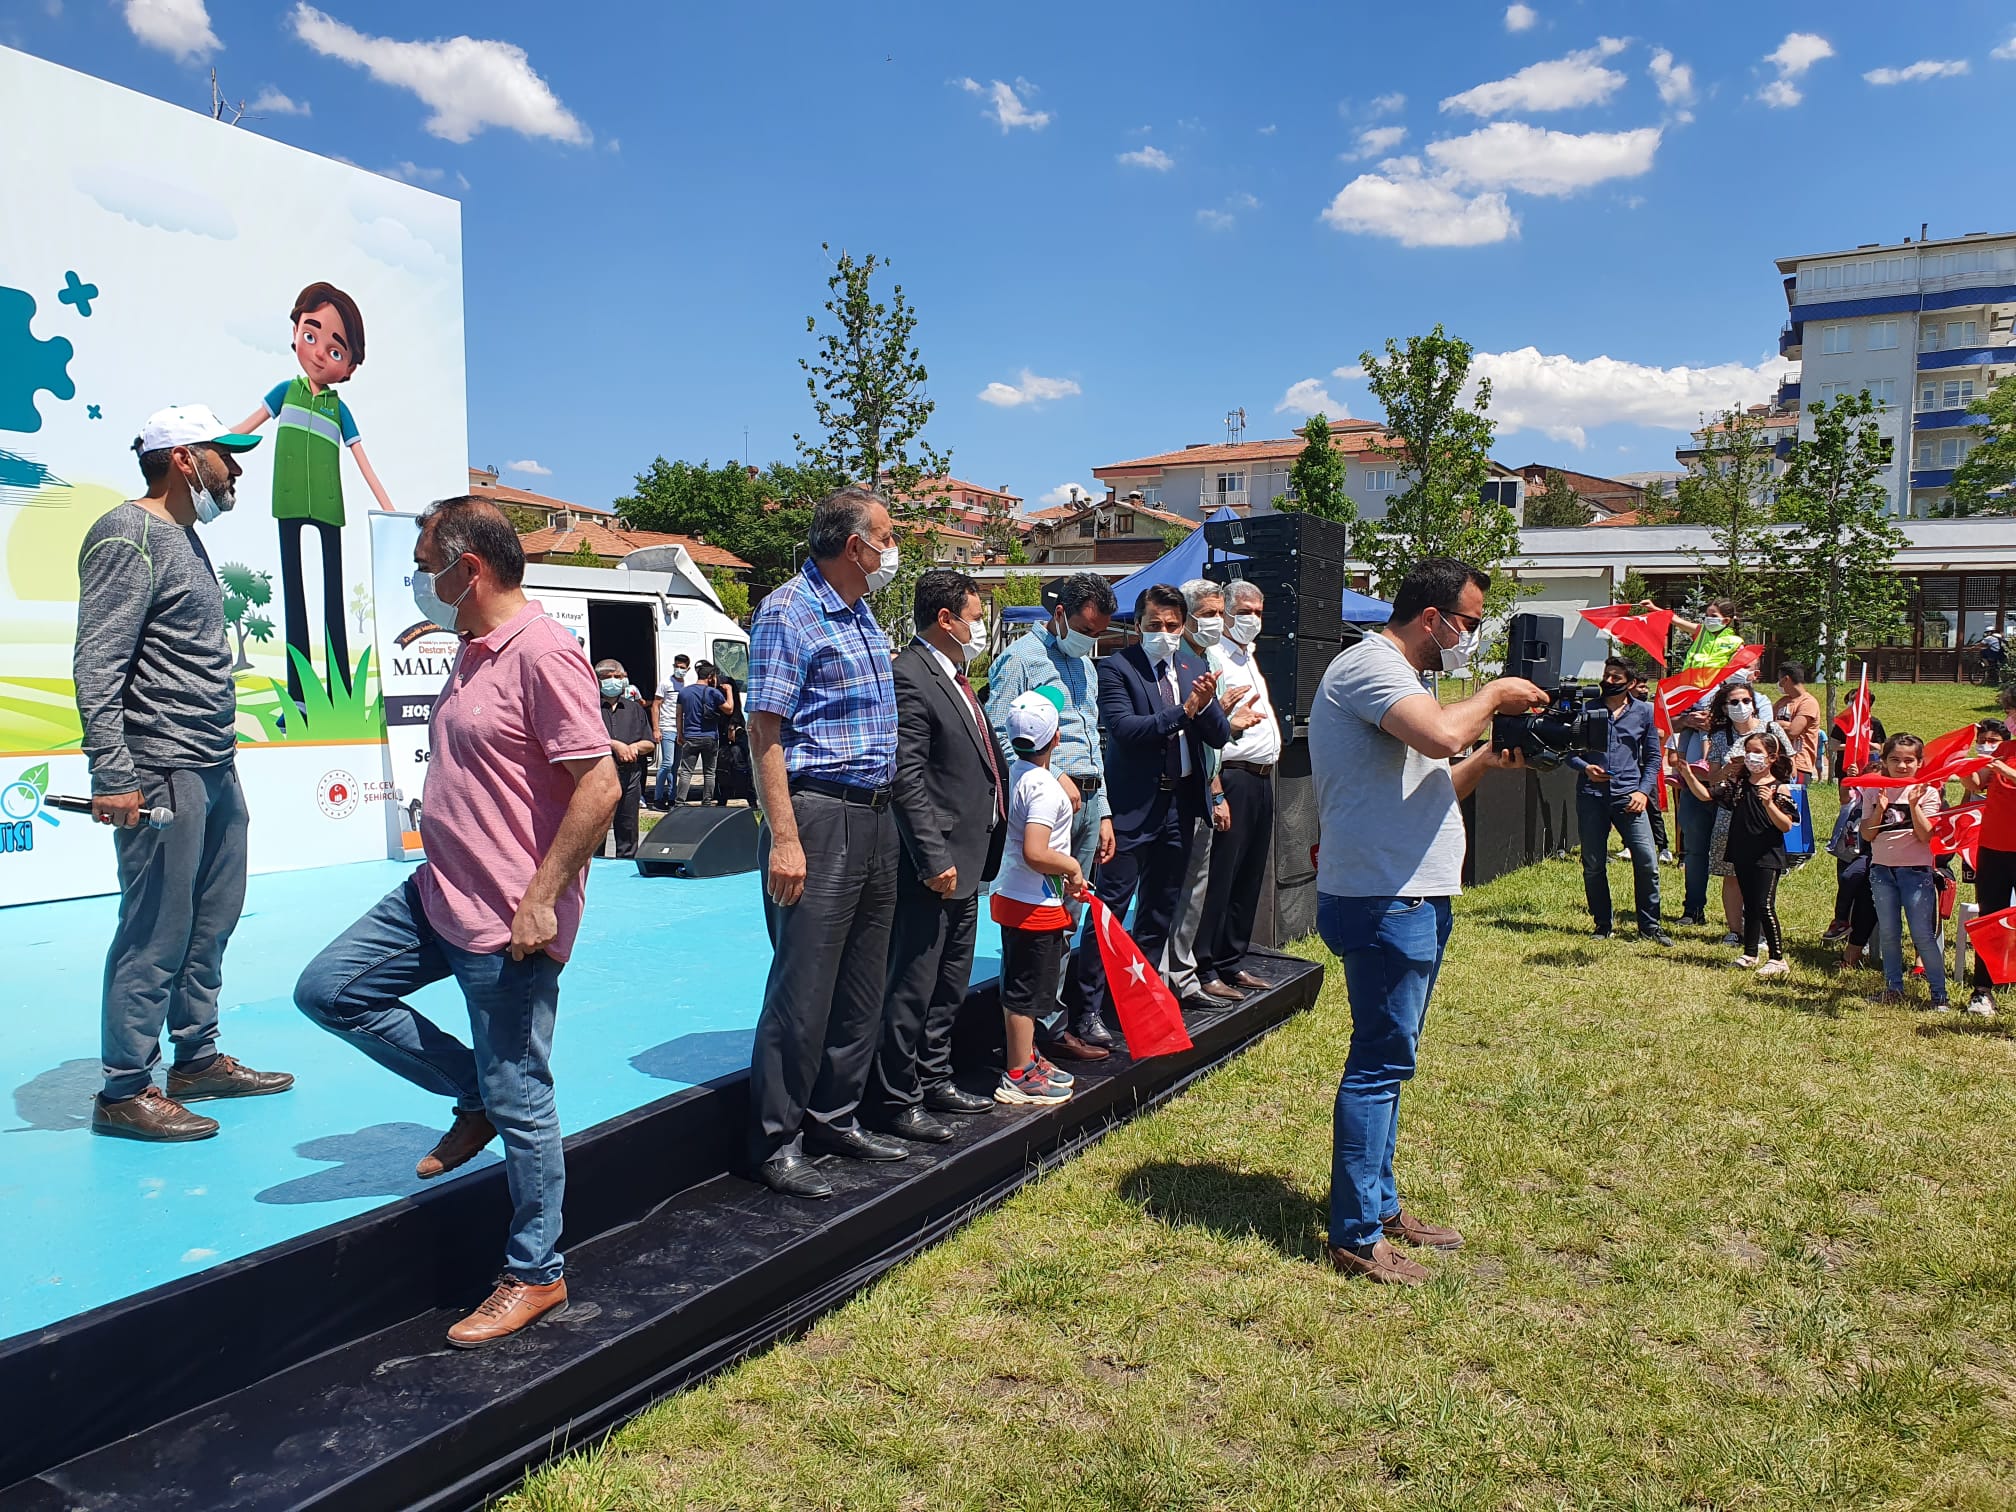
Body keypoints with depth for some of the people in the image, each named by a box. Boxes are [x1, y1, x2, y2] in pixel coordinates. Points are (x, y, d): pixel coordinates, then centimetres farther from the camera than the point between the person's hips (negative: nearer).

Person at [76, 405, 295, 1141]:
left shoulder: (184, 536, 19)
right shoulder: (128, 536, -10)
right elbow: (97, 664, -17)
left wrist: (222, 754, 19)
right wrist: (111, 774, -22)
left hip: (214, 768, 9)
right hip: (163, 772, -9)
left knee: (211, 921, 14)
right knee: (155, 934, -4)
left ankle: (197, 1060, 25)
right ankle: (124, 1092, 6)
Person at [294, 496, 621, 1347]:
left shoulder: (543, 652, -19)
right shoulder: (475, 653, 13)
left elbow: (598, 786, -25)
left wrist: (542, 901, -24)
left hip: (508, 923, -10)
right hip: (437, 897, 10)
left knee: (519, 1101, 0)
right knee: (327, 989, 13)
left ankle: (535, 1275, 18)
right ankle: (474, 1096, 22)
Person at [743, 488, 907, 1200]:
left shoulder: (862, 615, 17)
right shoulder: (787, 613, -10)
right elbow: (764, 729, -15)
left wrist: (887, 814, 16)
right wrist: (784, 838, -21)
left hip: (876, 818, 9)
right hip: (819, 815, -9)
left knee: (863, 986, 13)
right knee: (803, 989, -4)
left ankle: (835, 1118, 26)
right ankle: (777, 1142, 8)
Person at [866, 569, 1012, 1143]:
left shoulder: (955, 678, 15)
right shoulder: (909, 676, -17)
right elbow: (906, 778, -22)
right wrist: (934, 859, -23)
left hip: (964, 861, 10)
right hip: (933, 864, -10)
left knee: (950, 985, 20)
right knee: (912, 986, -1)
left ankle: (933, 1079, 33)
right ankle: (894, 1101, 10)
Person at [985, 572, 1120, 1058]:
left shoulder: (1084, 664, 22)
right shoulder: (1021, 658, -5)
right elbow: (998, 735, -13)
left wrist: (1104, 813, 21)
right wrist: (1055, 776, -17)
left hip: (1088, 801, 8)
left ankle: (1083, 1013, 18)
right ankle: (1054, 1026, 2)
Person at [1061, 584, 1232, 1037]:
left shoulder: (1194, 668, 9)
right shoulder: (1116, 668, -9)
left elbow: (1220, 736, 4)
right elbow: (1123, 728, -22)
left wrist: (1207, 704, -16)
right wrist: (1183, 712, -27)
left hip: (1181, 802, 6)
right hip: (1134, 805, -6)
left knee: (1161, 907, 15)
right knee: (1110, 905, -5)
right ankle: (1087, 1008, 3)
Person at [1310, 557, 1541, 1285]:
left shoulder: (1394, 674, 20)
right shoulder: (1368, 665, -13)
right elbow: (1442, 735, -32)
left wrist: (1488, 760, 6)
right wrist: (1493, 696, -13)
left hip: (1411, 898, 11)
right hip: (1383, 900, -11)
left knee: (1388, 1058, 17)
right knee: (1380, 1062, -5)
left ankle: (1380, 1204, 29)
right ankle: (1356, 1237, 3)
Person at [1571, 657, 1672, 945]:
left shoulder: (1644, 712, 10)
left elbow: (1653, 756, 11)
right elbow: (1569, 749, 11)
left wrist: (1644, 790, -2)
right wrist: (1585, 767, -9)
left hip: (1628, 796, 0)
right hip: (1591, 795, 1)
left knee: (1647, 862, -8)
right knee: (1593, 865, 4)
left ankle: (1649, 926, 5)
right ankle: (1602, 925, 17)